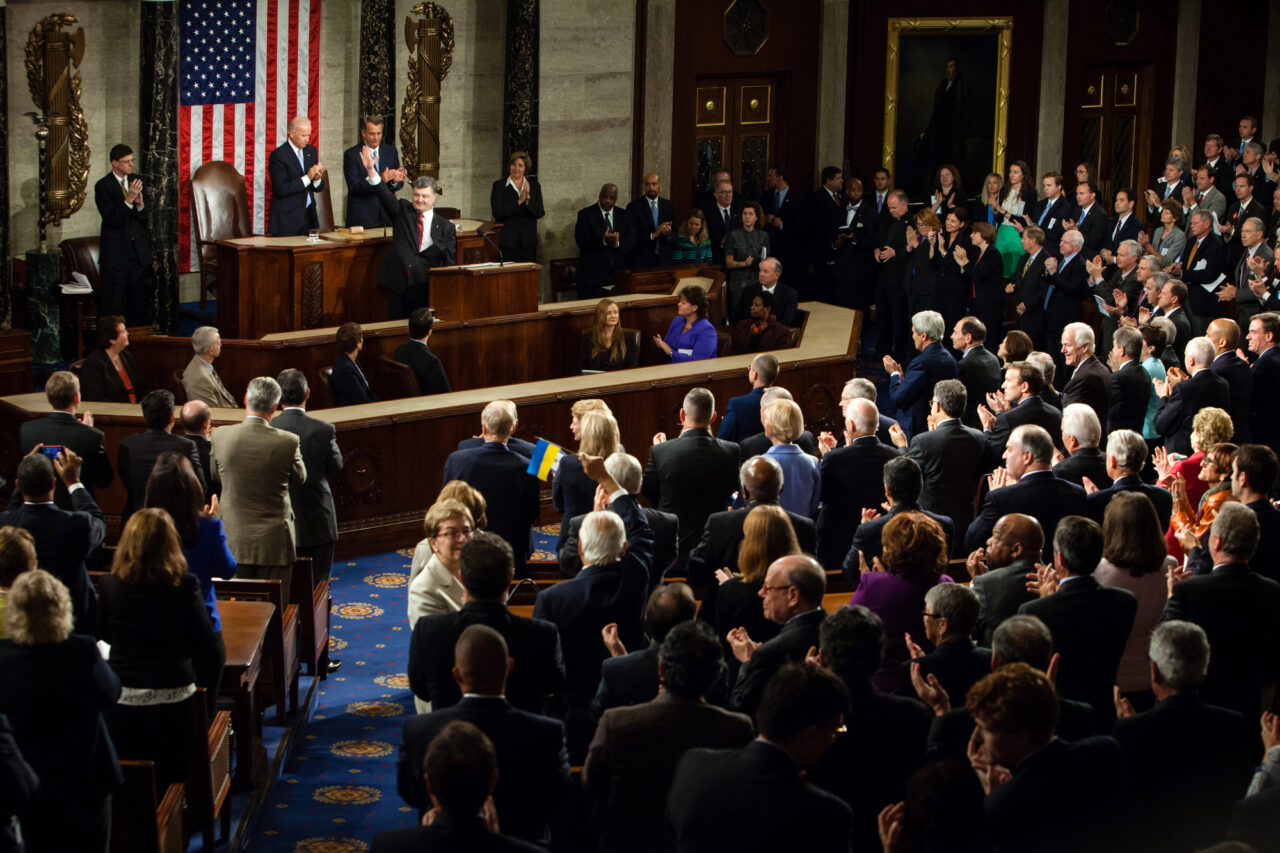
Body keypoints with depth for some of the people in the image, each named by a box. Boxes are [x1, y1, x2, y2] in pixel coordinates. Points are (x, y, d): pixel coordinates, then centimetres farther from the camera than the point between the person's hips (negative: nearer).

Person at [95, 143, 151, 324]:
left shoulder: (137, 181, 6)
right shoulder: (103, 186, -8)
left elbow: (145, 217, 5)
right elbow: (111, 219, -17)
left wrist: (141, 204, -16)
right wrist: (129, 200, -27)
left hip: (139, 252, 5)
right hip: (115, 253, -5)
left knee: (139, 301, 10)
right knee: (111, 304, -1)